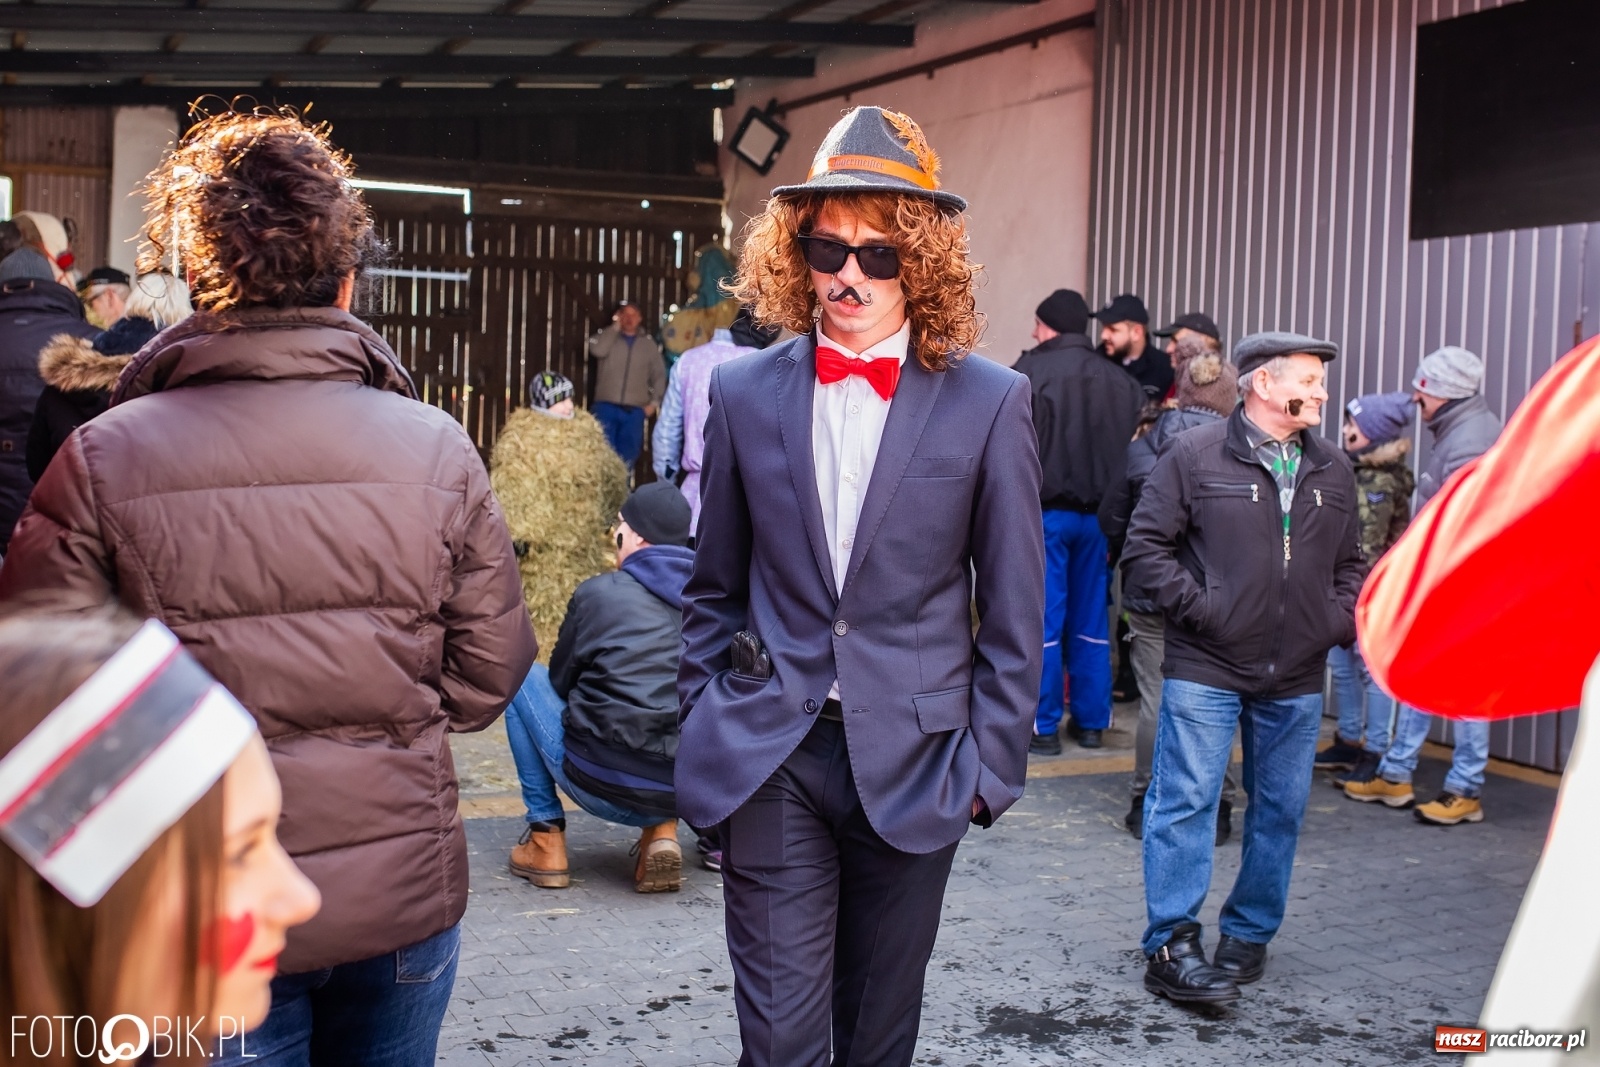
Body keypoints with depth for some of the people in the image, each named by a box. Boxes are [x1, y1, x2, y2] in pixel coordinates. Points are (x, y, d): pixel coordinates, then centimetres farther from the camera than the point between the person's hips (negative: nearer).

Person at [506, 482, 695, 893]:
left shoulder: (599, 593, -4)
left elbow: (560, 683, 10)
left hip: (603, 789, -4)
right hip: (691, 793, 4)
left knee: (524, 678, 17)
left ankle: (545, 837, 15)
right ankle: (663, 831, 15)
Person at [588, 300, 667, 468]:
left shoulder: (649, 343, 13)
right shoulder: (607, 336, 9)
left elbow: (659, 375, 13)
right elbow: (597, 350, -13)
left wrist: (654, 402, 2)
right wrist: (615, 327, -5)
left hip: (635, 410, 1)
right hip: (607, 407, -1)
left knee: (627, 457, 2)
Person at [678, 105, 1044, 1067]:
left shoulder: (989, 402, -4)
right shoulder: (745, 392, 2)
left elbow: (1014, 612, -1)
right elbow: (716, 588, 10)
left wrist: (992, 762, -2)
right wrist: (703, 722, 8)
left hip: (912, 762, 0)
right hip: (769, 759, 1)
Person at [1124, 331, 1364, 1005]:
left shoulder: (1332, 472, 12)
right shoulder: (1196, 456, -4)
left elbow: (1349, 563, 22)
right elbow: (1145, 545, -5)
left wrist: (1343, 615, 3)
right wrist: (1198, 607, -13)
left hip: (1297, 678, 5)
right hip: (1205, 669, -5)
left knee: (1281, 809, 11)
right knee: (1186, 801, -6)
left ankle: (1249, 935, 26)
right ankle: (1170, 947, 1)